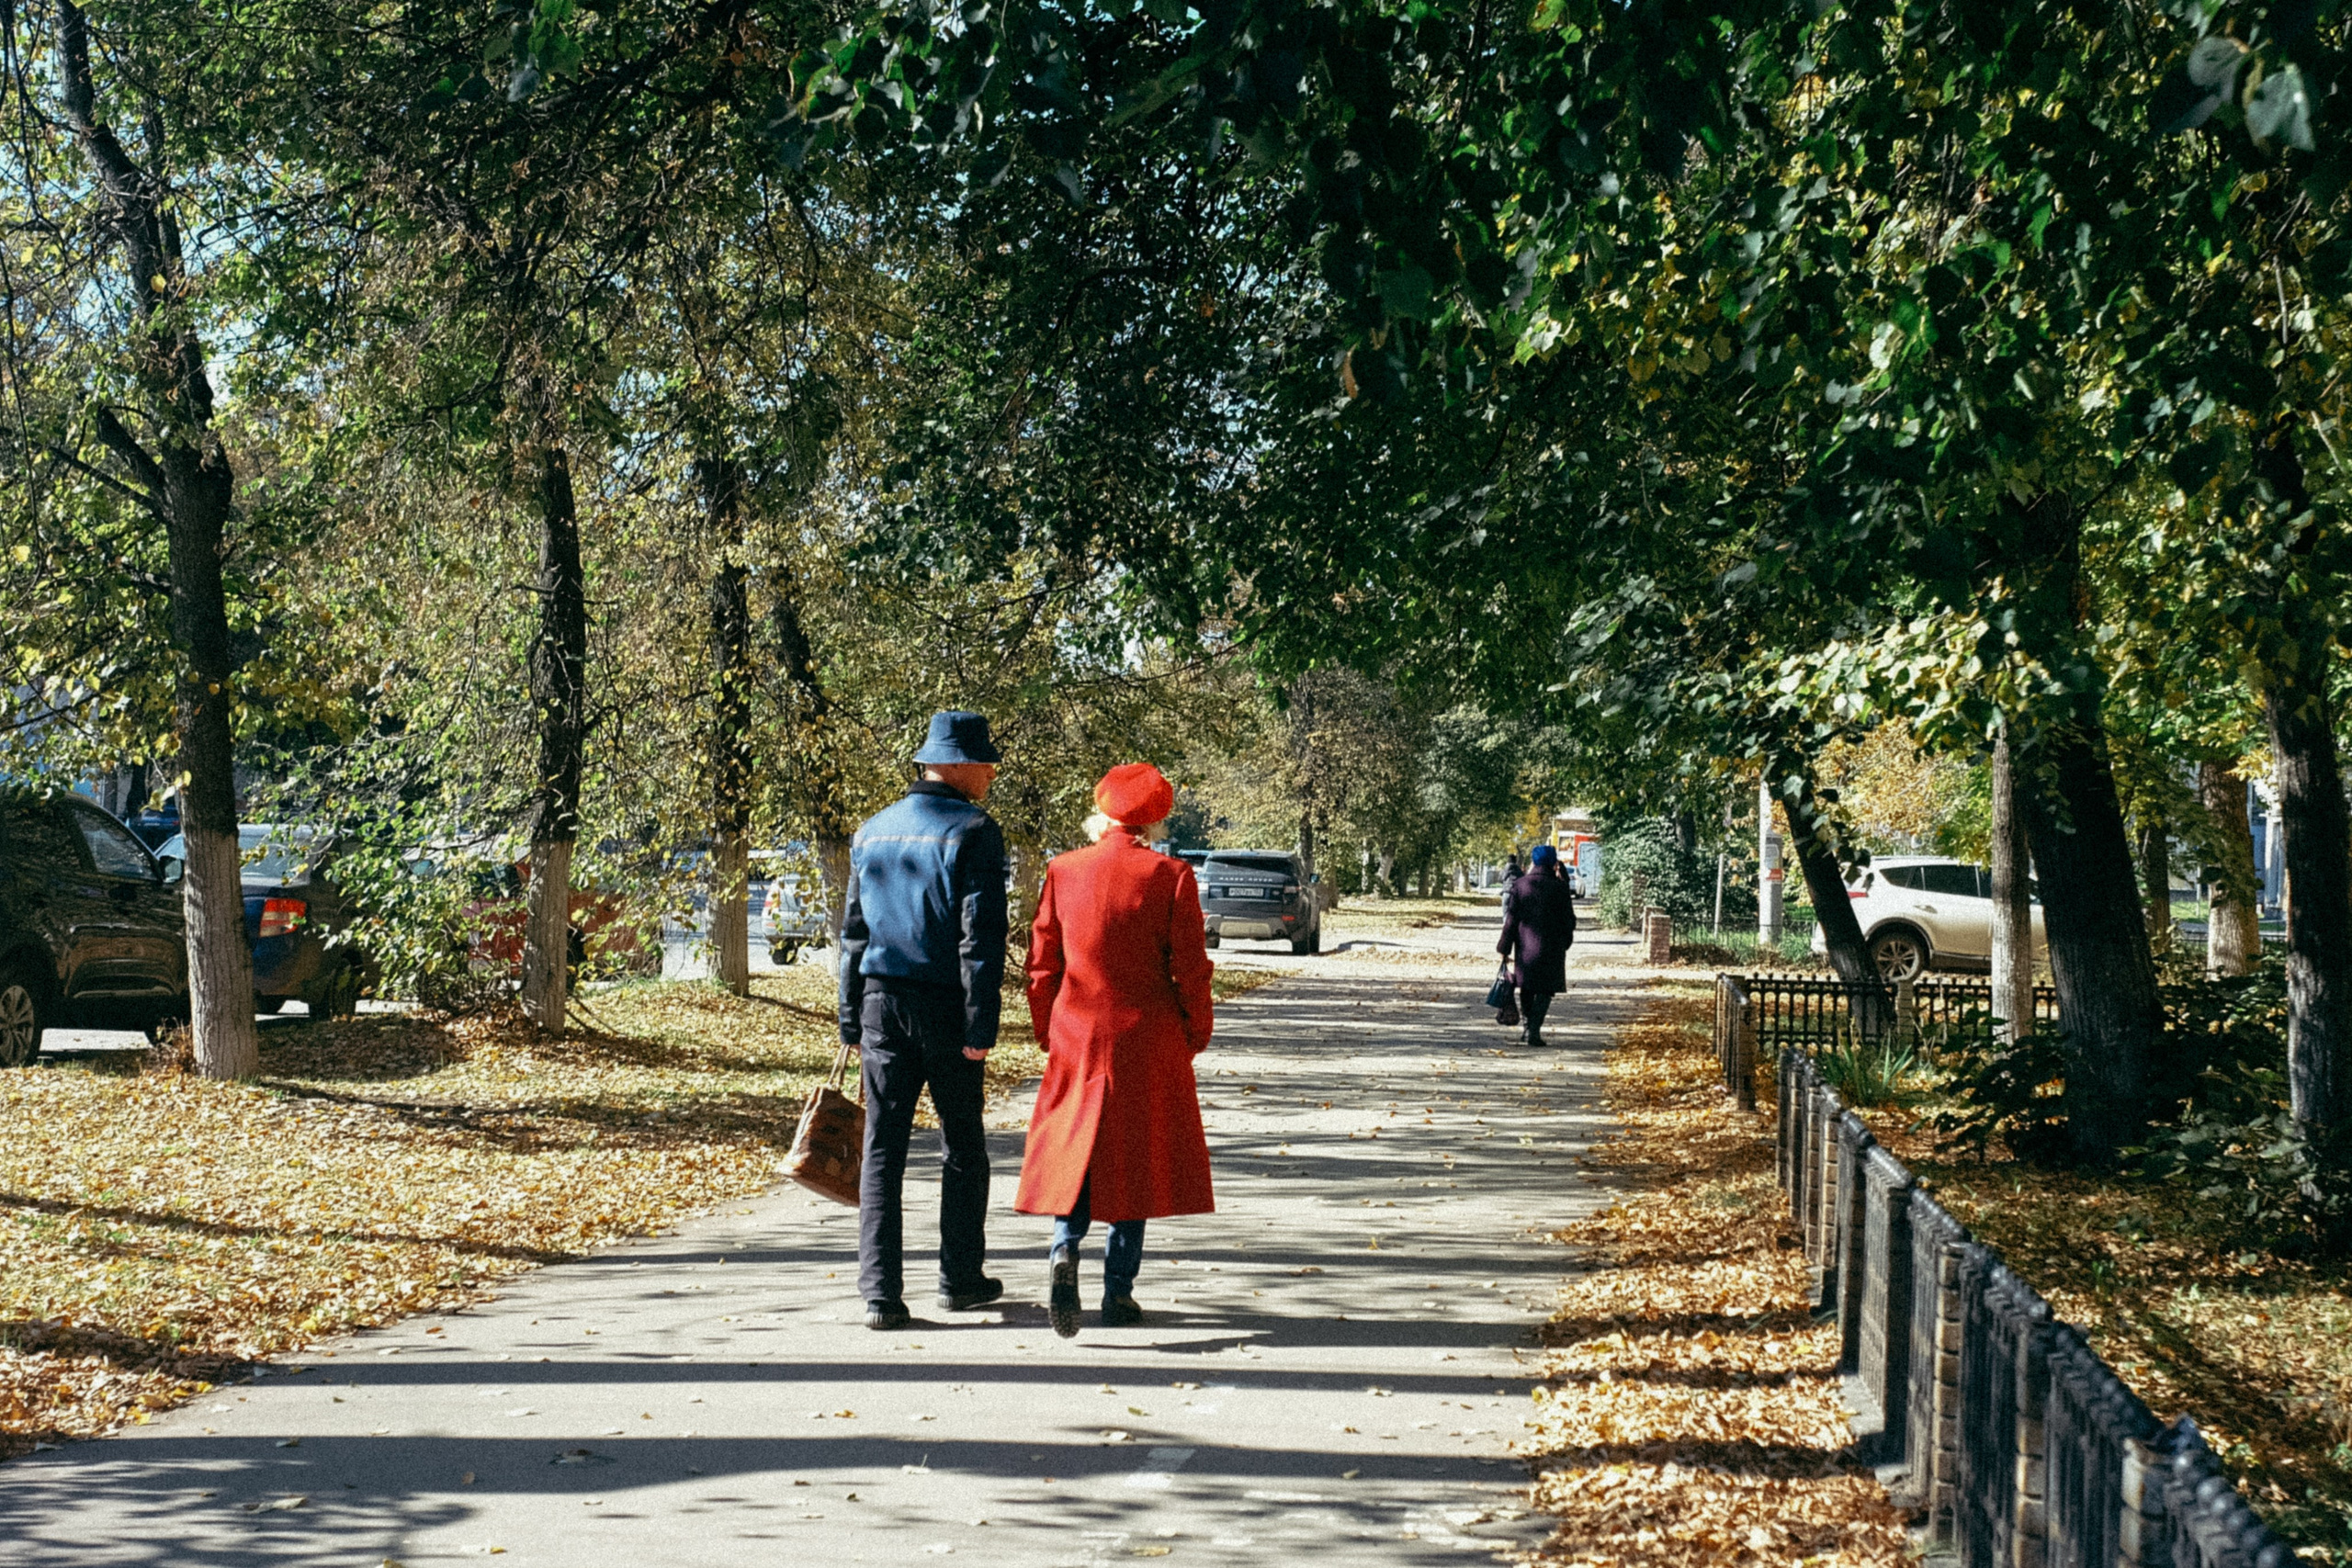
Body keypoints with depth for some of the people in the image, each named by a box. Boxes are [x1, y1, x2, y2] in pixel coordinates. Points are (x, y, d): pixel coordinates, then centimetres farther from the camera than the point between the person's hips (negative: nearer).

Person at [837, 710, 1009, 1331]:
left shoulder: (872, 831, 10)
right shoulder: (973, 831, -8)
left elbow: (854, 931, 12)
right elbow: (981, 935, -14)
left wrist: (851, 1020, 16)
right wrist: (981, 1028, -12)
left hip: (882, 1002, 4)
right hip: (945, 1004, -4)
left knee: (883, 1150, 4)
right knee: (963, 1145, 12)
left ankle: (880, 1293, -1)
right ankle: (960, 1278, 20)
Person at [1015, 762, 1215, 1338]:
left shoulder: (1064, 871, 0)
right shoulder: (1170, 876, -7)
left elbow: (1043, 962, 4)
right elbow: (1190, 967, -6)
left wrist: (1048, 1033, 14)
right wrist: (1195, 1034, 7)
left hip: (1077, 1037, 1)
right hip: (1149, 1042, -1)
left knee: (1077, 1148, 10)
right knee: (1139, 1159, 9)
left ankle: (1065, 1249, -17)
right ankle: (1118, 1292, 10)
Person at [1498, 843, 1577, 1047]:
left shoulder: (1519, 885, -1)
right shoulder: (1560, 887, -3)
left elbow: (1510, 919, 0)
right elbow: (1569, 919, 2)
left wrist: (1505, 947, 5)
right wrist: (1565, 942, 18)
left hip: (1525, 946, 2)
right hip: (1551, 948, -2)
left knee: (1527, 989, 16)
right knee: (1545, 990, 2)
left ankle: (1526, 1027, 16)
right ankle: (1534, 1031, -7)